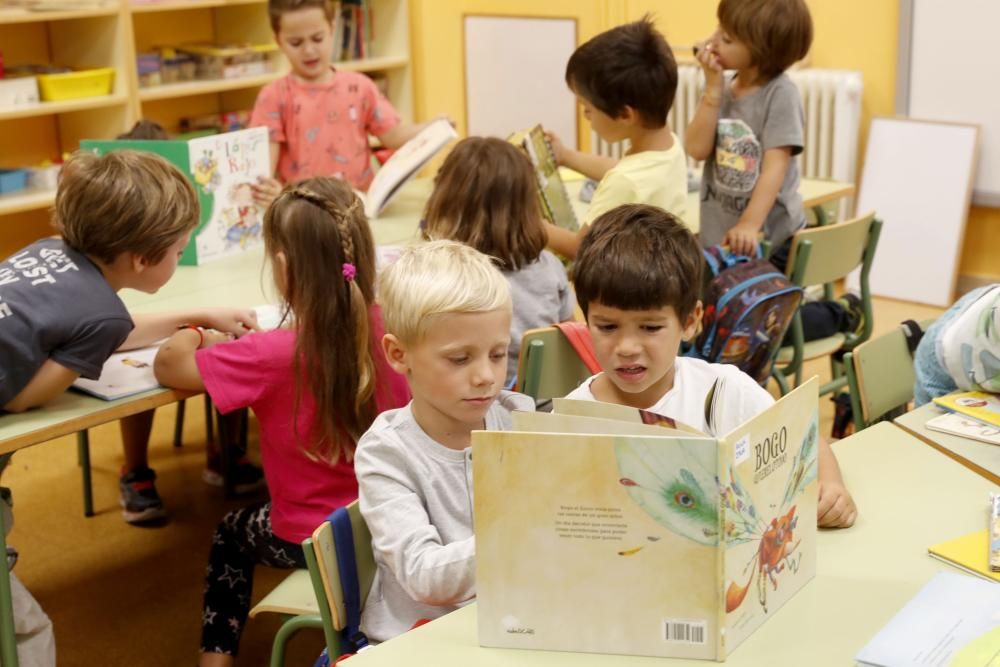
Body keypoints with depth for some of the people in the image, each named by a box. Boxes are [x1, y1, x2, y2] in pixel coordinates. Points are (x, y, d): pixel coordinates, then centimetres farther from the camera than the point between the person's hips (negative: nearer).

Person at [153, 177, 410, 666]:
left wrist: (195, 336, 6)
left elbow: (168, 366, -17)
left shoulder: (273, 355, -27)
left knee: (232, 535, 30)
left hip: (311, 539, -4)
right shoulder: (386, 330, -13)